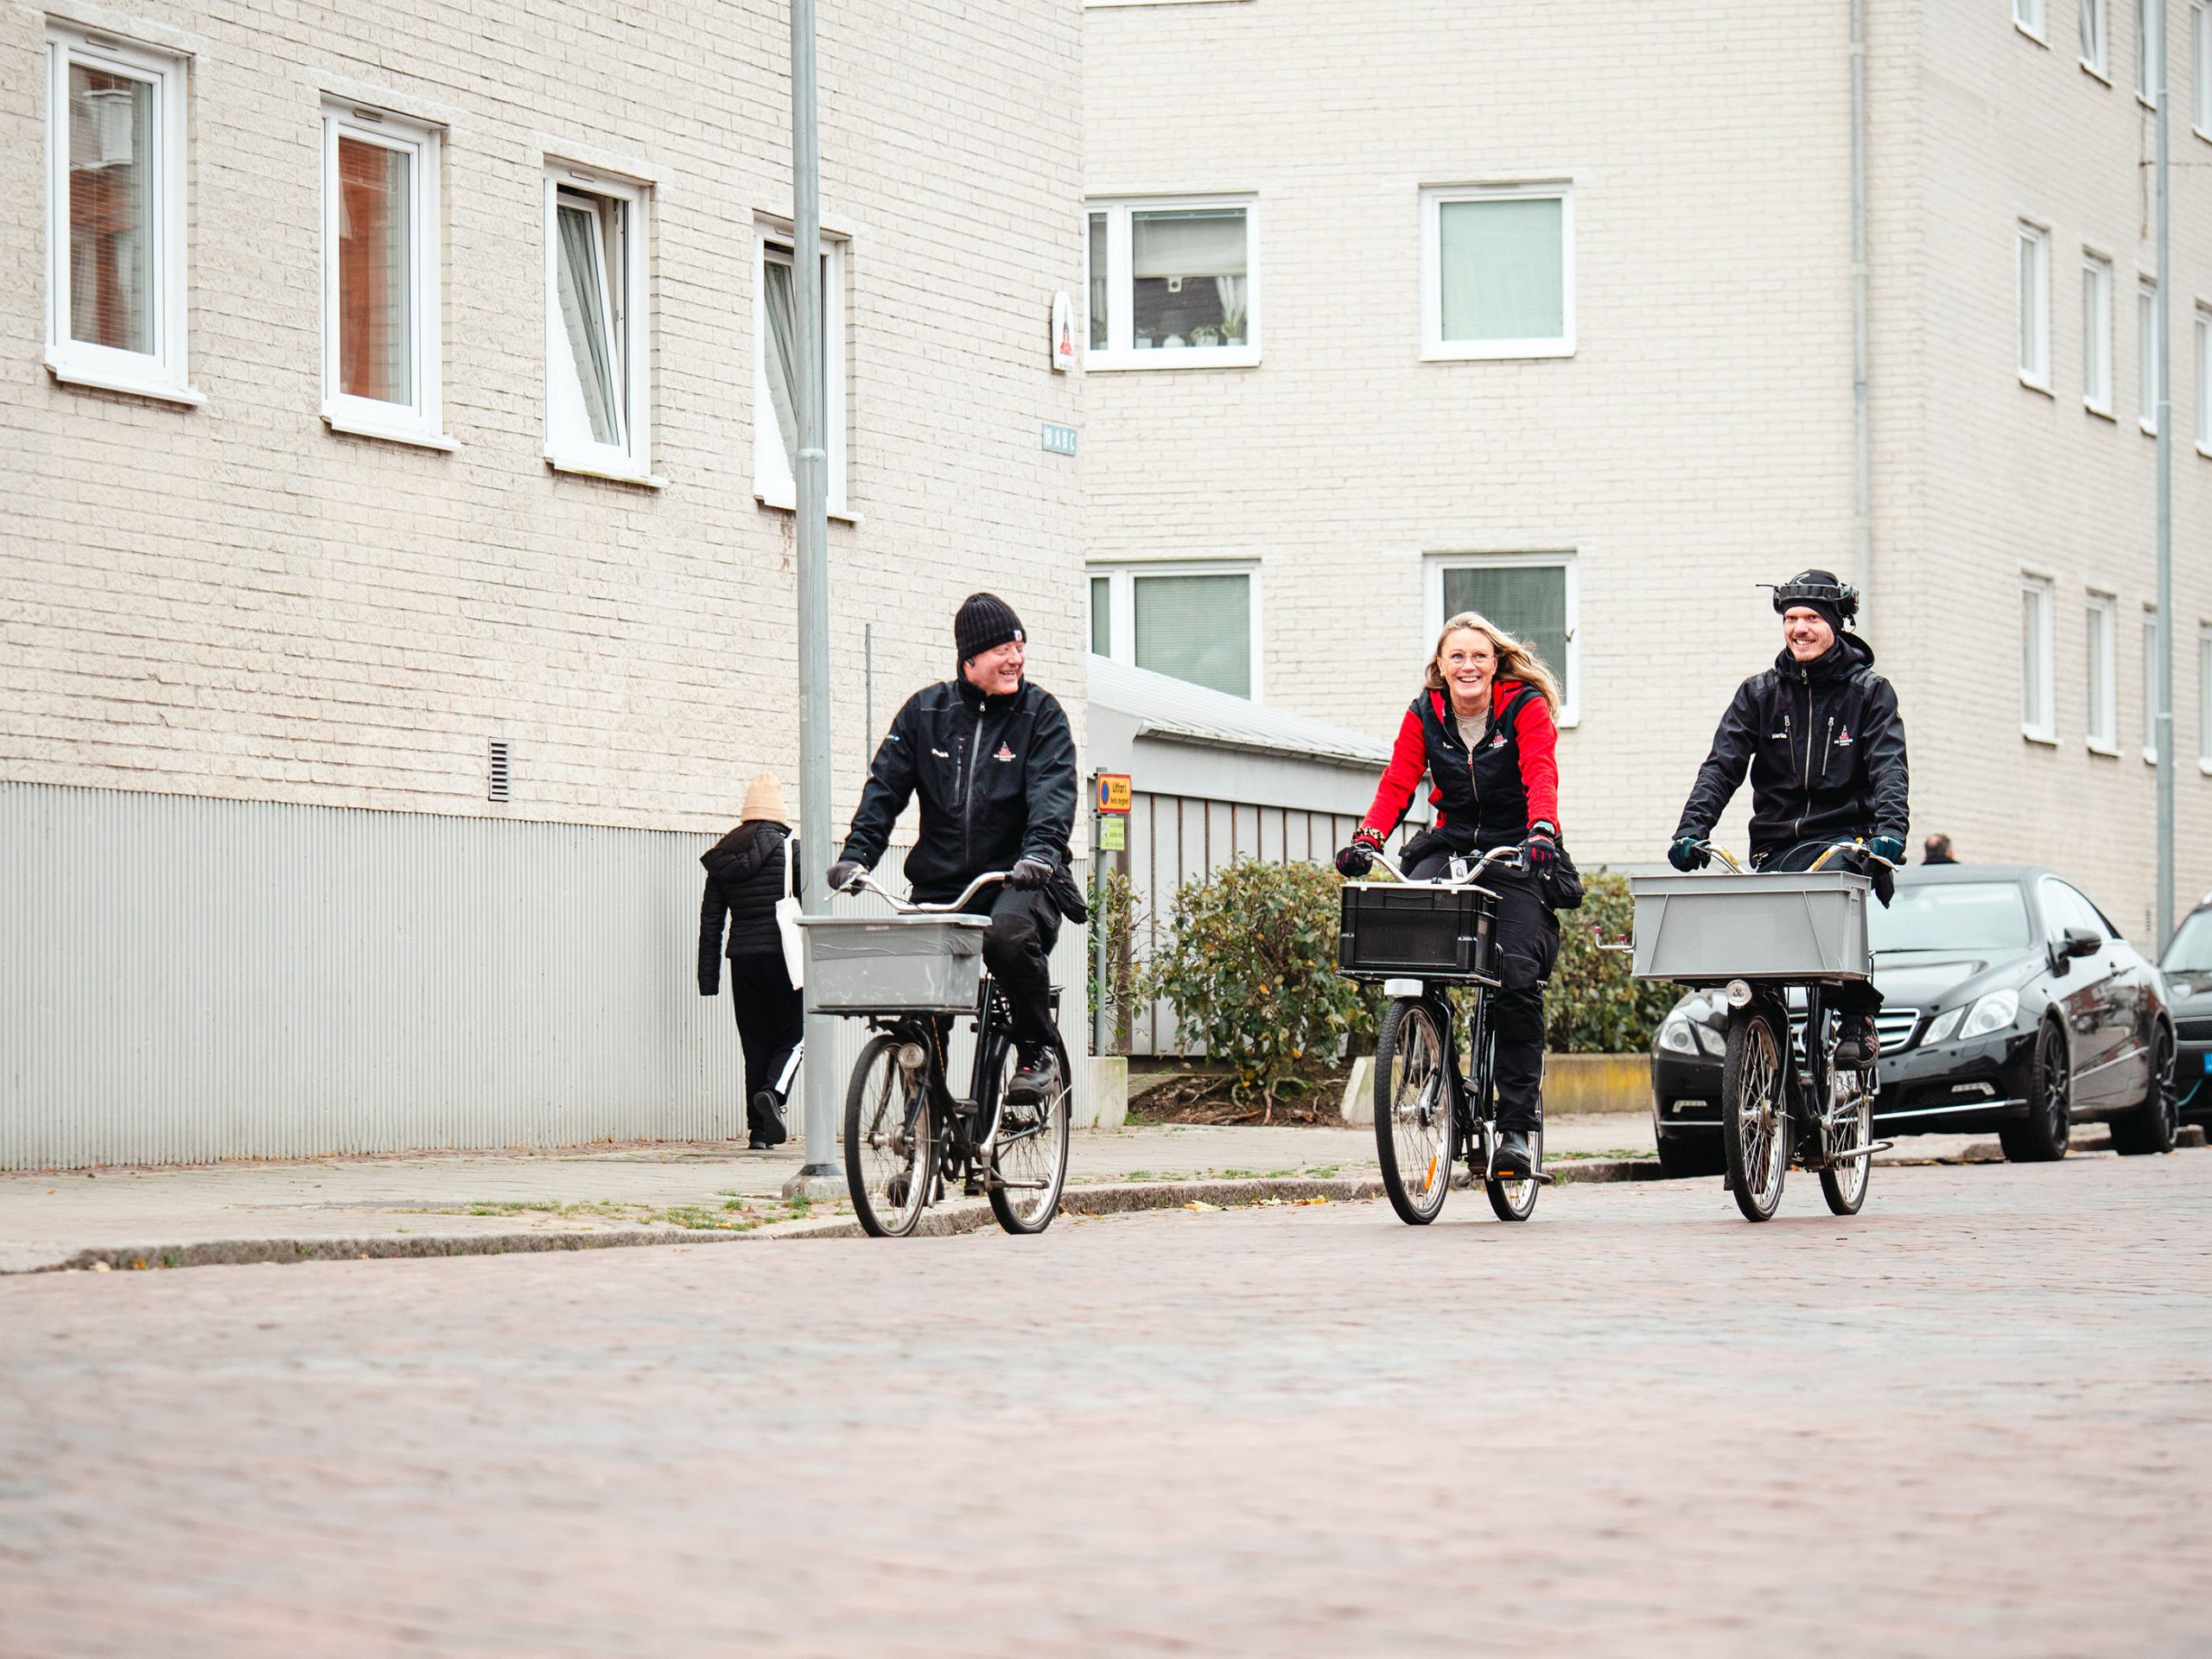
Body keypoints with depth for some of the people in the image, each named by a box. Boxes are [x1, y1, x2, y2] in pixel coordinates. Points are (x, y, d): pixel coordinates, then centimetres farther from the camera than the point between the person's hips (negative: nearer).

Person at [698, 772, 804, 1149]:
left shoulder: (722, 857, 10)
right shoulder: (790, 850, -2)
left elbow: (710, 921, 9)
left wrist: (708, 978, 11)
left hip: (742, 959, 4)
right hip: (783, 955, -4)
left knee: (755, 1043, 9)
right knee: (789, 1036, 5)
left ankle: (758, 1129, 4)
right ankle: (772, 1092, -23)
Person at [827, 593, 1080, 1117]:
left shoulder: (1040, 714, 3)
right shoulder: (926, 711, 10)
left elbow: (1052, 795, -9)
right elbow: (885, 786, 7)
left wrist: (1040, 853, -28)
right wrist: (857, 853, -9)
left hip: (1015, 879, -3)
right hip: (939, 885, 3)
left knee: (1008, 934, -35)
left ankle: (1037, 1053, -14)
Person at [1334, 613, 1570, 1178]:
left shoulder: (1526, 707, -7)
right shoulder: (1424, 715, 3)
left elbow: (1541, 776, -20)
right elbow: (1398, 782, -4)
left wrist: (1542, 832, -39)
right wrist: (1368, 838, -22)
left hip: (1515, 851, -3)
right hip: (1451, 845, 3)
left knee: (1519, 973, -18)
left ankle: (1518, 1124, -12)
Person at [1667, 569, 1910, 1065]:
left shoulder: (1869, 691, 6)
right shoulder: (1759, 693, 12)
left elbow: (1888, 768, -7)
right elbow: (1721, 765, 3)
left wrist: (1890, 830, -26)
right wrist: (1692, 830, -13)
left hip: (1842, 838, -4)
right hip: (1775, 847, 4)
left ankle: (1858, 1016, -26)